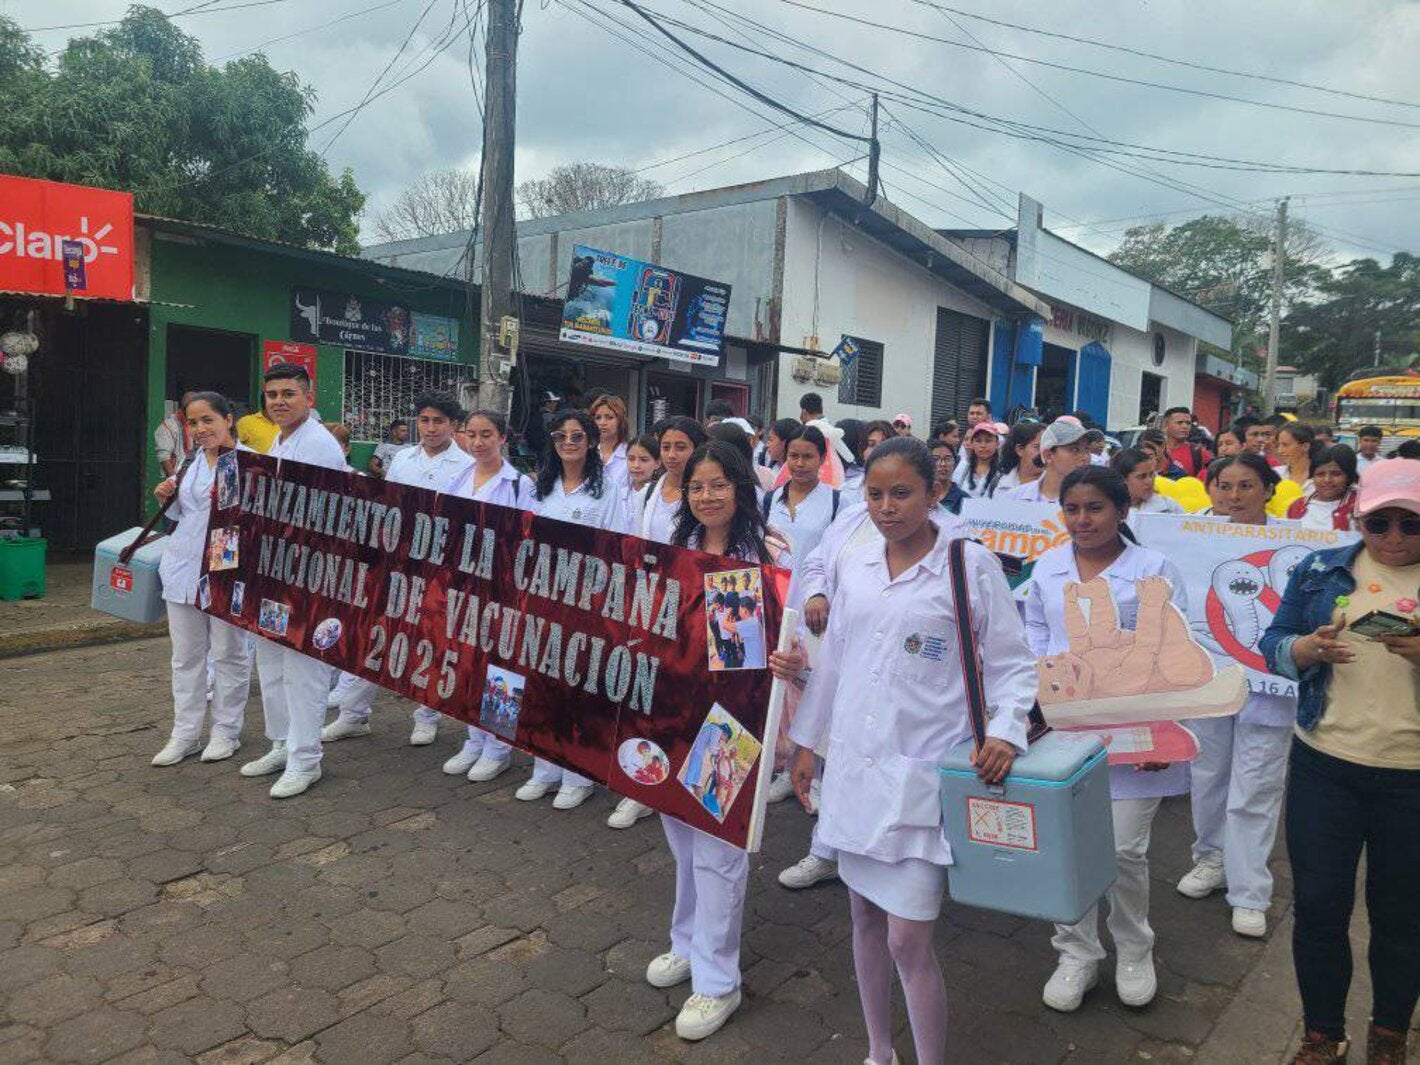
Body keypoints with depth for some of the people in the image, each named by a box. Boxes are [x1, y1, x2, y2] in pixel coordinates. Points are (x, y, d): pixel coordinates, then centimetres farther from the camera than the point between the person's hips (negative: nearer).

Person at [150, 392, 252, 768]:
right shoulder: (190, 462, 12)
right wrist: (166, 498, 4)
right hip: (184, 567, 6)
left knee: (228, 652, 6)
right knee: (186, 654, 11)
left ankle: (226, 730, 19)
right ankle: (185, 732, 20)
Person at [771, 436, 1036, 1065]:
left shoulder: (971, 565, -7)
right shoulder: (854, 568, 6)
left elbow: (1013, 664, -2)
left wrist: (1005, 730, -19)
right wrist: (806, 742, 17)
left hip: (921, 776, -5)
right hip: (853, 767, 5)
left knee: (909, 939, -5)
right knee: (865, 919, 18)